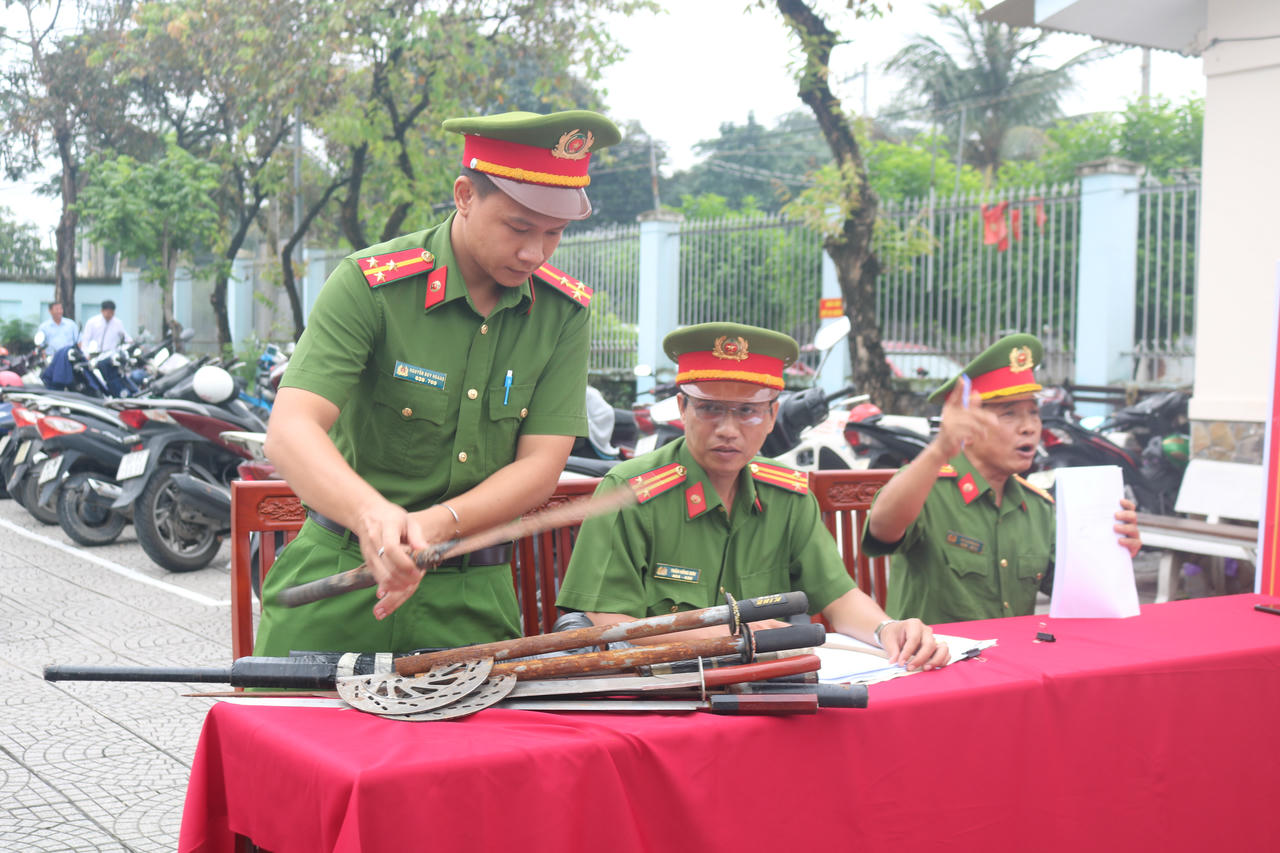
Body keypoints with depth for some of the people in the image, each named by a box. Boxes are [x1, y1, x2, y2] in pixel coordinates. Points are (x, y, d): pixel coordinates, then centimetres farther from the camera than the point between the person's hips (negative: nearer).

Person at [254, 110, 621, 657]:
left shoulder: (564, 310, -1)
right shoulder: (369, 284, -12)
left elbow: (540, 466, -6)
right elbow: (291, 430, -22)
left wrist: (434, 525, -24)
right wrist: (373, 515, -42)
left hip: (472, 597, 2)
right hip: (337, 583, -2)